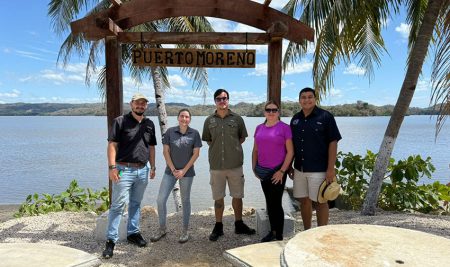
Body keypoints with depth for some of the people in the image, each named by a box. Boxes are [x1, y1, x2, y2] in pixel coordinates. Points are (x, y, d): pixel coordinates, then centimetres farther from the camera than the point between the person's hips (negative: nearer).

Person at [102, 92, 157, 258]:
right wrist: (112, 167, -17)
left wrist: (152, 167, 14)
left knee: (136, 204, 15)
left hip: (143, 170, 5)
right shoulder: (120, 121, -3)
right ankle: (111, 240, 4)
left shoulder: (149, 124, 11)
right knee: (118, 205, -5)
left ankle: (133, 233, 28)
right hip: (124, 169, -5)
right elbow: (112, 145, -9)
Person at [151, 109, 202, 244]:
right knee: (160, 199, 0)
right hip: (170, 171, 2)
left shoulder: (194, 133, -4)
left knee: (185, 201, 9)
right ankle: (162, 229, 19)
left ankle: (185, 231, 22)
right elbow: (165, 151, 0)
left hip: (187, 172, -1)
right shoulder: (170, 131, -2)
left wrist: (184, 171, -9)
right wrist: (173, 169, -7)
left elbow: (196, 153, -4)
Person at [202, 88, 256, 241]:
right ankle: (218, 227, 24)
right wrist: (218, 149, 2)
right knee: (218, 198, 10)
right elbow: (208, 140, 12)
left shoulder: (237, 119, 2)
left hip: (235, 164, 0)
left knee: (237, 196, 10)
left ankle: (239, 225, 28)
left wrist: (233, 148, 2)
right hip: (216, 165, 0)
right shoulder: (209, 121, 4)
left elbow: (242, 138, 11)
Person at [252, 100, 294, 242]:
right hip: (263, 172, 5)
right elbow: (255, 150, 15)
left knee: (276, 203, -1)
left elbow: (290, 152, -10)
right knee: (269, 202, 14)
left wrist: (282, 171, -14)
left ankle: (279, 237, 13)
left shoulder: (284, 128, -8)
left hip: (277, 172, -5)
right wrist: (254, 168, 9)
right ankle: (272, 231, 29)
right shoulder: (259, 128, 8)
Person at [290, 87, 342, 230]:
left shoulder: (325, 117, -7)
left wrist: (331, 169, -14)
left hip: (318, 169, -5)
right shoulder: (295, 119, 8)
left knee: (320, 202, 4)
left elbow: (333, 143, -9)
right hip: (299, 168, 5)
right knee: (304, 201, 13)